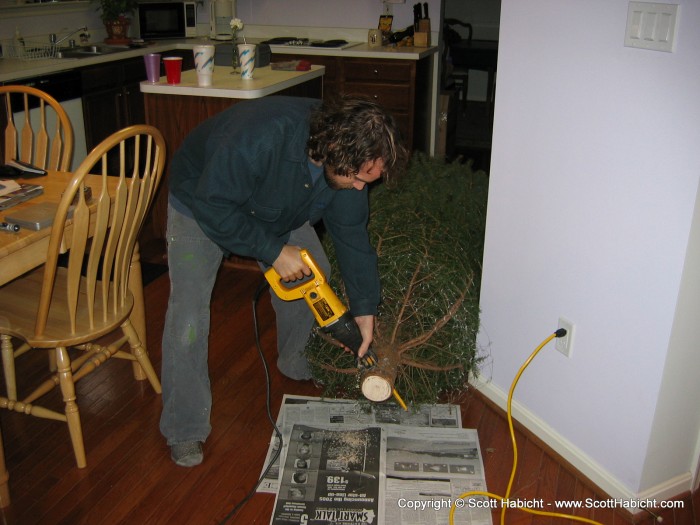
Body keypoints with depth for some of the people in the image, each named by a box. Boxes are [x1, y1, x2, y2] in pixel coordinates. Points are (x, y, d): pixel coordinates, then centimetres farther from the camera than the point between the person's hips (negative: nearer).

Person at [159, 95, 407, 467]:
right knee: (188, 312, -14)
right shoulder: (257, 140, -44)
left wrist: (365, 309, -10)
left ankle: (299, 365, 32)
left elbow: (351, 232, -12)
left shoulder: (348, 163, -23)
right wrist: (273, 250, -32)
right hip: (201, 201, -5)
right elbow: (213, 207, -33)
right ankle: (184, 430, 1)